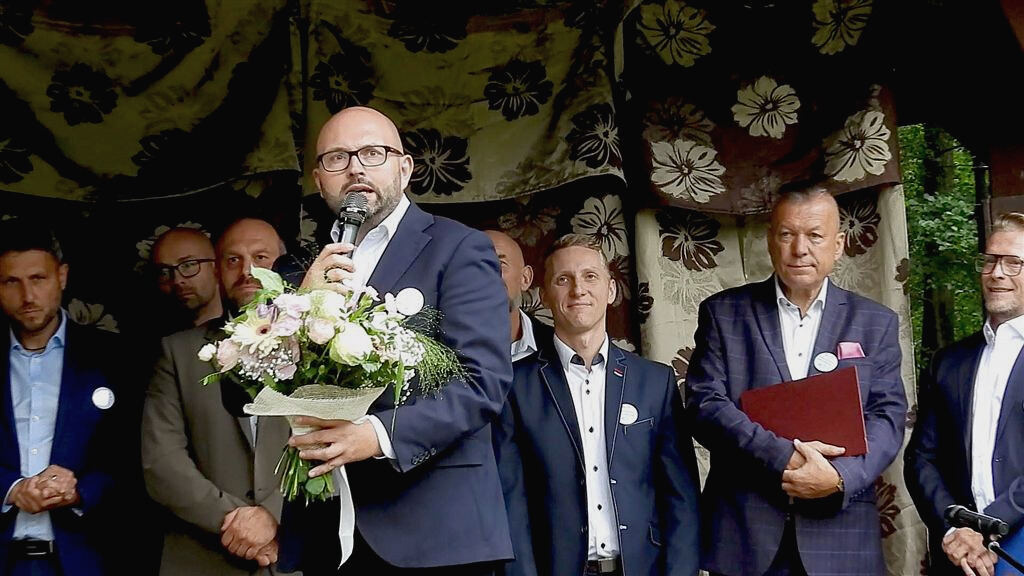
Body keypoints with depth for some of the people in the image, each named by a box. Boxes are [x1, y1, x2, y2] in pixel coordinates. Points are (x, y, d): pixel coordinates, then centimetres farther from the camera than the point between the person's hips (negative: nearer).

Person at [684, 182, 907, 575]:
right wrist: (783, 456, -17)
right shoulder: (723, 313, 4)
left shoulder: (876, 323, 8)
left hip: (840, 534, 1)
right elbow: (705, 404, -5)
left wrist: (840, 477, -18)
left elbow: (887, 415, 0)